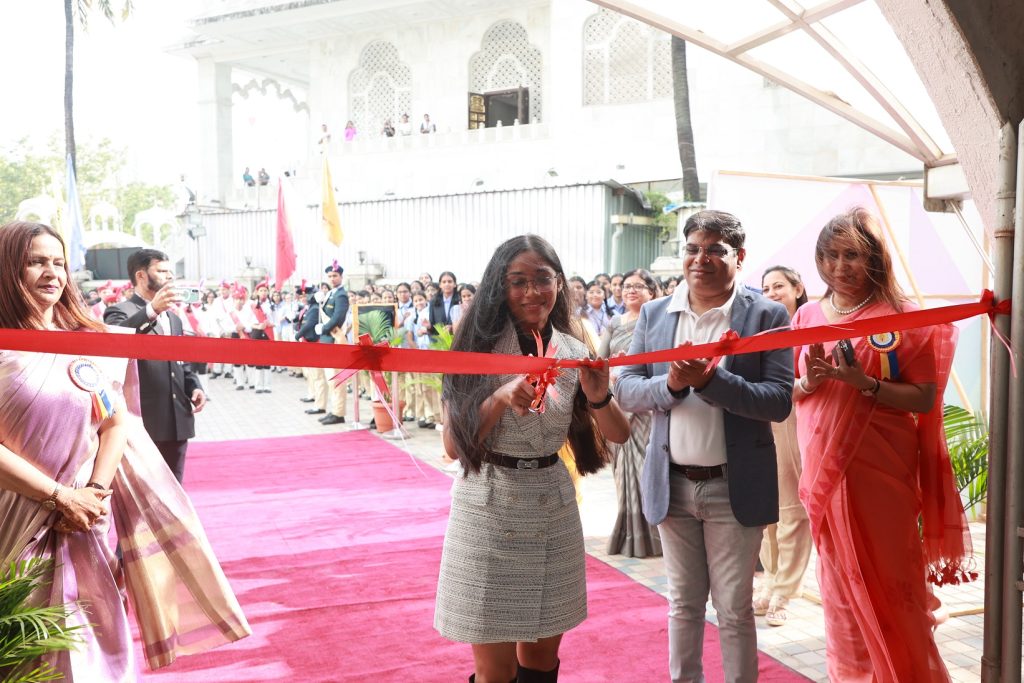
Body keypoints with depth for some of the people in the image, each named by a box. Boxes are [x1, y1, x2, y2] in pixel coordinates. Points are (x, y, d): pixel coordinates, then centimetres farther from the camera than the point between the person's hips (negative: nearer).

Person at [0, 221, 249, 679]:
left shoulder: (91, 341, 6)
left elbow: (118, 420, 3)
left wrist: (95, 492, -10)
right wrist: (60, 496, -14)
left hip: (88, 515, 4)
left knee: (99, 631, 13)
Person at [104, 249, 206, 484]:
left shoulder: (173, 318, 20)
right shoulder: (120, 312, -5)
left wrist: (194, 387, 3)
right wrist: (151, 310, -40)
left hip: (176, 422, 7)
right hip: (142, 423, -7)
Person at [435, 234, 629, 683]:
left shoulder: (575, 351, 2)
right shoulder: (480, 345, -8)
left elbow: (619, 436, 1)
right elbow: (453, 446, -12)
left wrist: (598, 396, -18)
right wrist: (500, 399, -26)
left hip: (552, 509, 4)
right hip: (488, 510, -3)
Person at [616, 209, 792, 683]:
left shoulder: (767, 315, -6)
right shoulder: (653, 314, 5)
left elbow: (779, 401, -13)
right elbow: (626, 390, 2)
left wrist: (710, 380, -24)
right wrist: (671, 384, -17)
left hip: (734, 487, -3)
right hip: (672, 484, 3)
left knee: (734, 611, 8)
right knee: (684, 605, 17)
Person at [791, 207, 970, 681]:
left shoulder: (901, 317, -7)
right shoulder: (807, 317, 5)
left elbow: (924, 399, -10)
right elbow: (787, 391, 9)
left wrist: (864, 382, -23)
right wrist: (810, 382, -12)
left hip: (882, 470, -3)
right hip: (825, 469, 4)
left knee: (890, 581, 5)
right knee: (840, 581, 12)